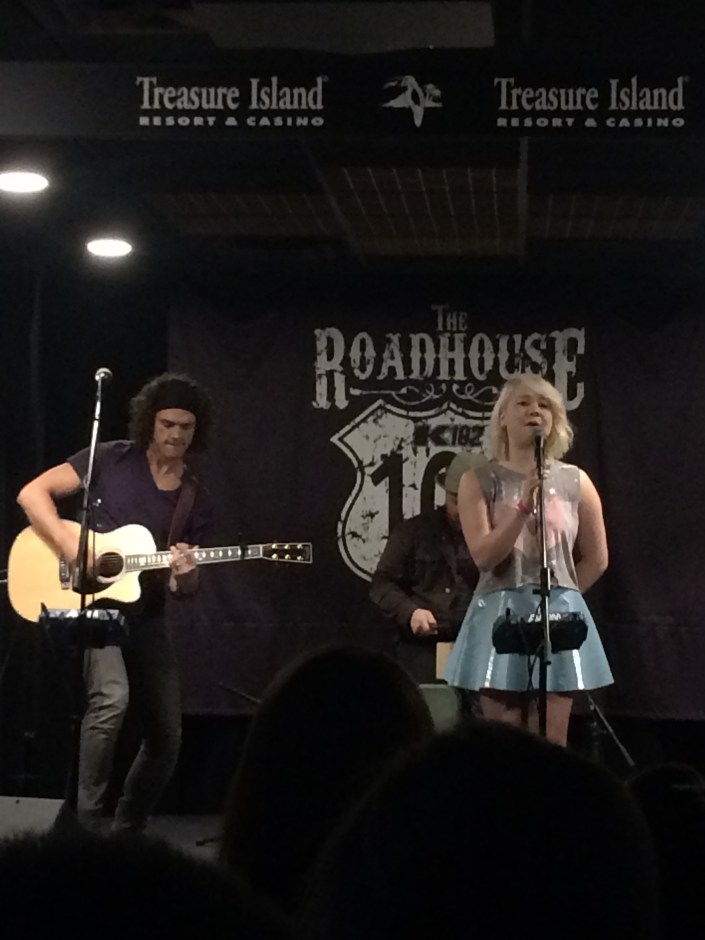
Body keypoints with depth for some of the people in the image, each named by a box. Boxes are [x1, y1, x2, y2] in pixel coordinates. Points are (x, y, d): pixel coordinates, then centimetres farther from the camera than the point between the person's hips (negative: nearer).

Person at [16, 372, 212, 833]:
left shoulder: (196, 500, 7)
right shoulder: (112, 459, -4)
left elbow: (185, 589, 9)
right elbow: (32, 493, -8)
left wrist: (185, 575, -16)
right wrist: (71, 547, -20)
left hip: (146, 616, 5)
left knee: (167, 735, 4)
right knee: (112, 697, -31)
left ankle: (128, 829, 24)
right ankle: (87, 824, -21)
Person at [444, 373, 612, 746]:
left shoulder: (575, 482, 6)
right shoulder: (479, 481, 1)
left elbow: (597, 559, 15)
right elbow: (484, 556, -10)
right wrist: (524, 506, -19)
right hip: (499, 618, -1)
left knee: (551, 747, 1)